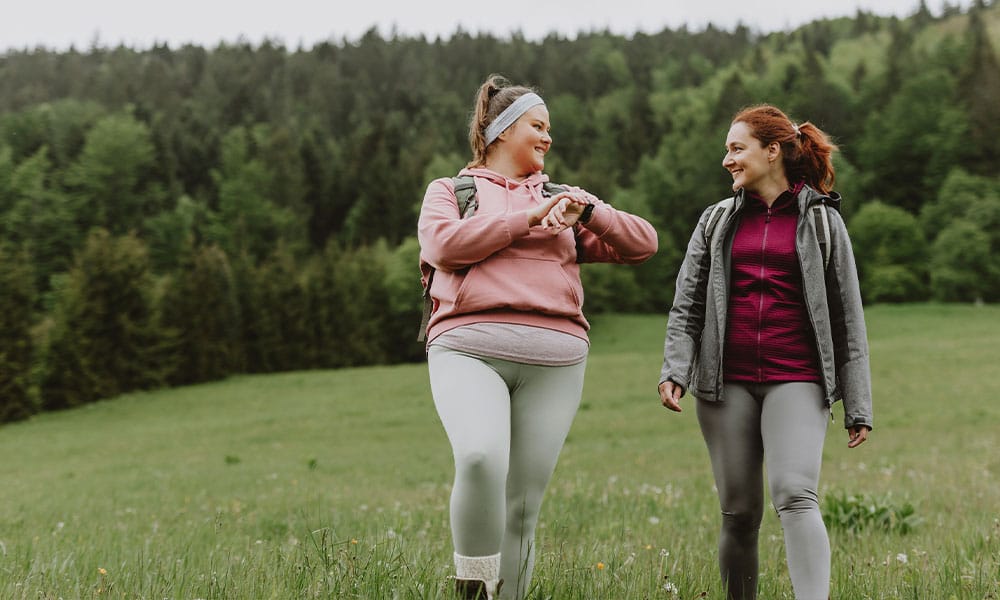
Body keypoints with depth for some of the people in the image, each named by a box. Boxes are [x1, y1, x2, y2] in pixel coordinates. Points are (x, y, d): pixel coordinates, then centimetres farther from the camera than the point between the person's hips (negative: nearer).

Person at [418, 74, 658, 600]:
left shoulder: (561, 202, 26)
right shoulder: (450, 190, 18)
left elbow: (642, 244, 20)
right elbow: (444, 243, -4)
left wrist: (590, 211, 3)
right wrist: (528, 216, -2)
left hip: (554, 358, 4)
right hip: (469, 349, -3)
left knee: (523, 505, -1)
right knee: (480, 458, -29)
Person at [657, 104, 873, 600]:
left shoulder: (821, 220, 7)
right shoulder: (717, 221, 14)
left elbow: (847, 318, 7)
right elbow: (686, 305, 11)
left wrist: (858, 404, 4)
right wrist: (675, 369, -6)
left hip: (796, 382, -3)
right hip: (726, 382, 3)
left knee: (794, 495, -21)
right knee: (739, 513, 4)